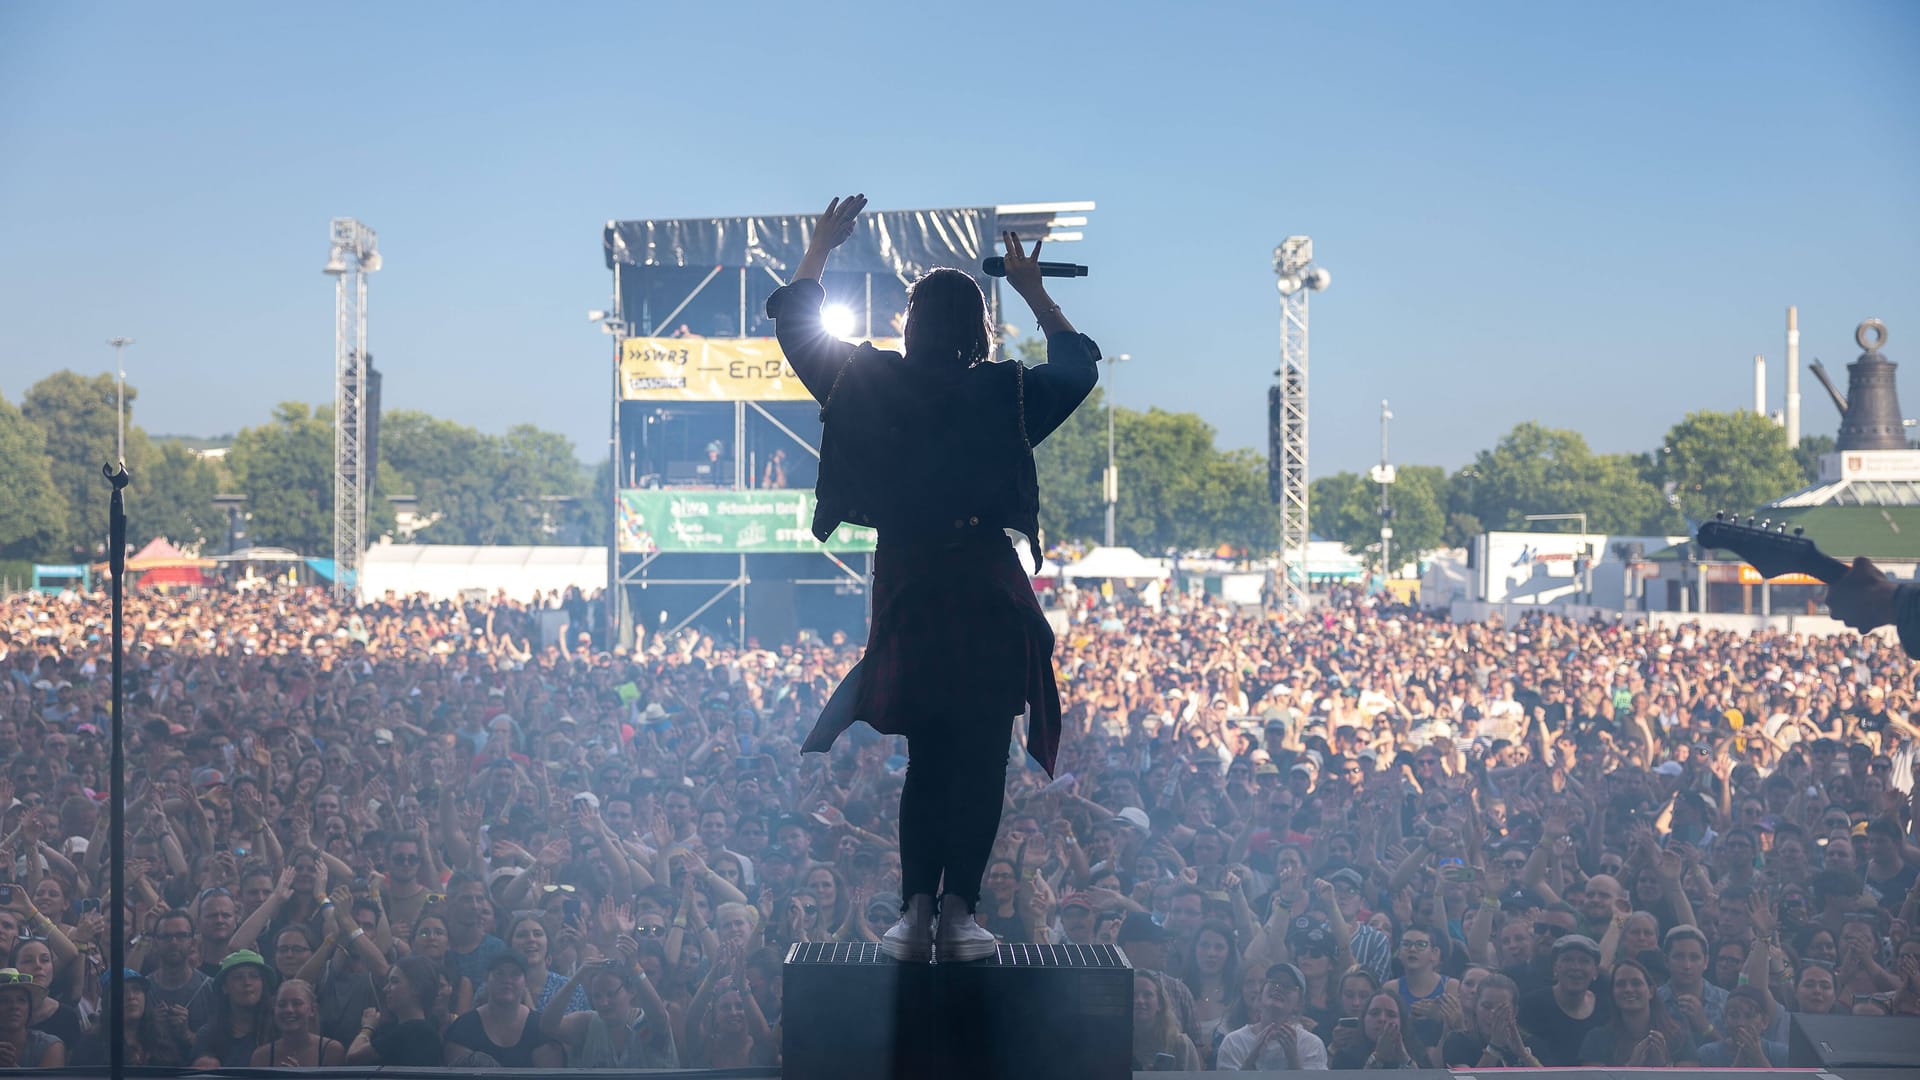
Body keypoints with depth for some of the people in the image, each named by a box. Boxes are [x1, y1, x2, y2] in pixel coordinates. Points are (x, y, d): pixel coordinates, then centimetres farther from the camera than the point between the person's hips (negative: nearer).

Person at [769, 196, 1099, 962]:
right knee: (980, 759, 3)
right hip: (988, 591, -2)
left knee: (925, 757, 11)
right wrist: (1033, 292, 27)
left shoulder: (871, 386, -1)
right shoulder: (1007, 394, -2)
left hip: (906, 590, 2)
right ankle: (959, 913, -3)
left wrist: (820, 247, 25)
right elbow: (1080, 360, 19)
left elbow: (794, 325, 15)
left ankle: (917, 909, 3)